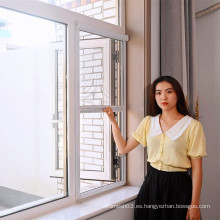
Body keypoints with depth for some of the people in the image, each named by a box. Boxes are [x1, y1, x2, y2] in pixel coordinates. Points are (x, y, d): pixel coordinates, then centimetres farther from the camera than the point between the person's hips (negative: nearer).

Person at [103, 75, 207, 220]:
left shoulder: (193, 126, -8)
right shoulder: (148, 122, 5)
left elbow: (197, 168, -7)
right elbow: (124, 148, 6)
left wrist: (194, 205, -9)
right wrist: (113, 121, 2)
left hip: (178, 186, -3)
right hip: (151, 183, 4)